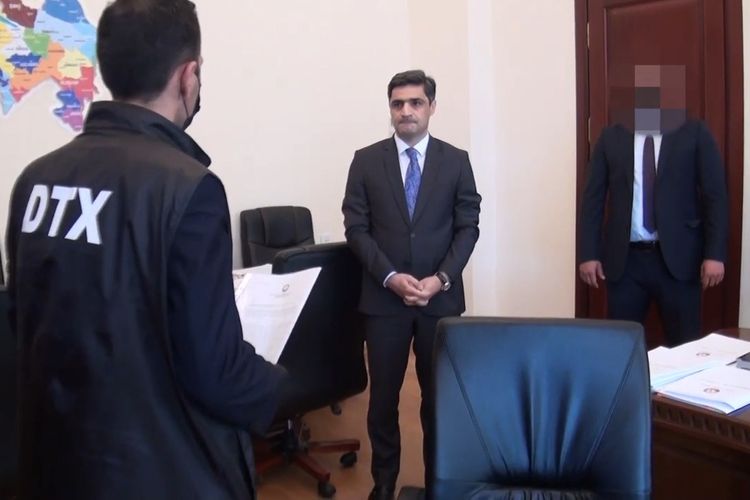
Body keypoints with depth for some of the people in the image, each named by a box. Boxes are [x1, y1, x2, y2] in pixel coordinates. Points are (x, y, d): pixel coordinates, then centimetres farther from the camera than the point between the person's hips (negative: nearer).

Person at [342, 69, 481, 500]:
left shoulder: (456, 161, 4)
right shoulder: (366, 161, 3)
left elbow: (468, 227, 1)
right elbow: (356, 229, -1)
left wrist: (441, 279, -12)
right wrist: (391, 277, -13)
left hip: (441, 298, 0)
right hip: (384, 298, 0)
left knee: (440, 392, 8)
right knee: (383, 395, 8)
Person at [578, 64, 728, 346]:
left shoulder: (694, 134, 3)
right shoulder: (611, 138, 7)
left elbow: (715, 196, 0)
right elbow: (593, 198, 5)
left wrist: (715, 254, -8)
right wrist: (588, 253, -1)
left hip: (677, 257, -1)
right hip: (624, 259, 1)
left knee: (685, 346, 5)